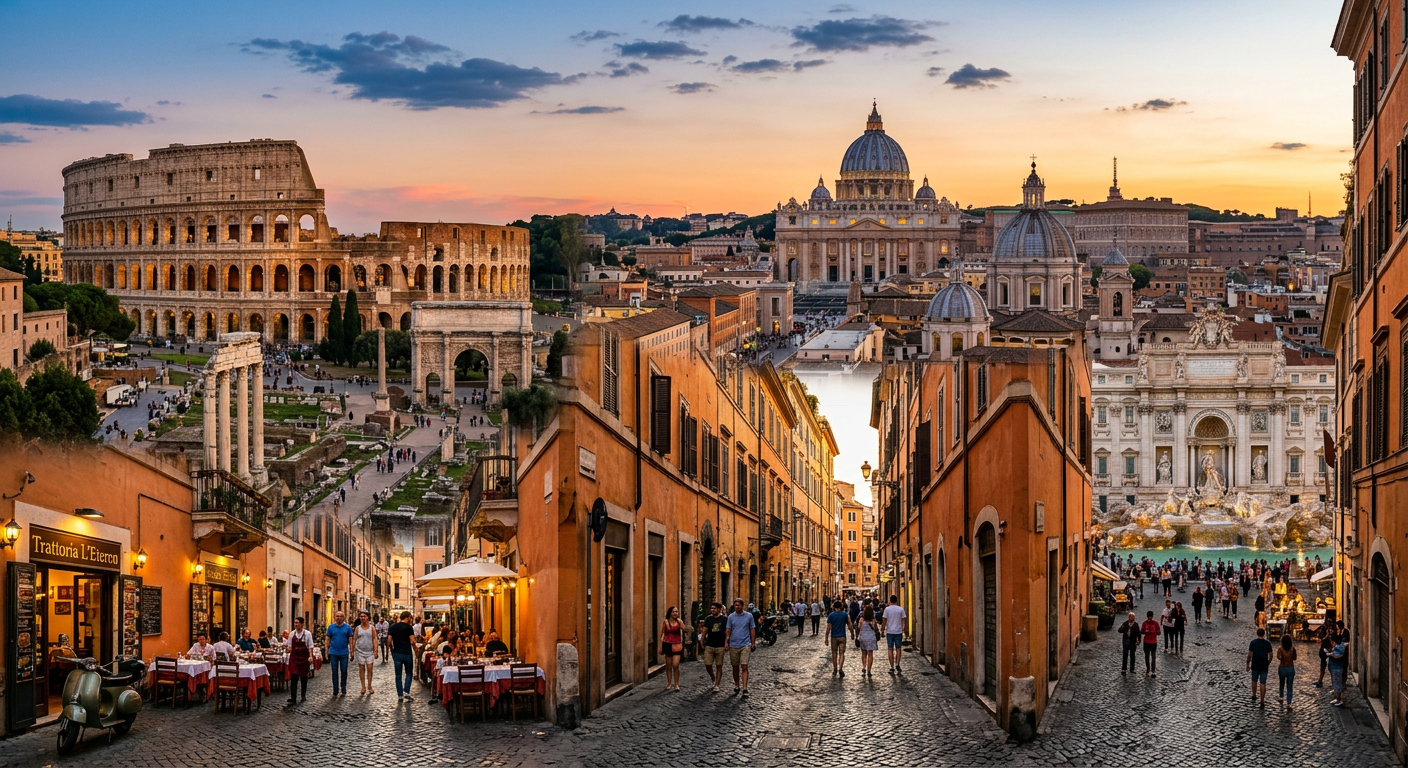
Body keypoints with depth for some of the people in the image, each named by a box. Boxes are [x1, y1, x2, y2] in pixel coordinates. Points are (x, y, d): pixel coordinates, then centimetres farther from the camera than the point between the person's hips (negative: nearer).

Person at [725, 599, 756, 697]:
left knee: (744, 667, -10)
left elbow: (752, 630, 6)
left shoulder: (749, 616, 2)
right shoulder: (731, 617, 5)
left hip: (745, 645, -2)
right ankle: (736, 686, 25)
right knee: (735, 667, 10)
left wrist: (753, 643, 2)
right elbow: (728, 630, 5)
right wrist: (726, 642, -6)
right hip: (733, 645, 2)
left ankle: (745, 689, -12)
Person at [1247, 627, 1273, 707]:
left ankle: (1254, 697, 23)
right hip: (1264, 666, 0)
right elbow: (1270, 655, -1)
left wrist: (1248, 665, -2)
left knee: (1254, 681, 22)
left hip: (1255, 666, 0)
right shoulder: (1267, 643, -4)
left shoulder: (1253, 642, -8)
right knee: (1263, 684, 2)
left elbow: (1249, 655, -11)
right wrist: (1268, 663, 15)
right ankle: (1262, 702, 1)